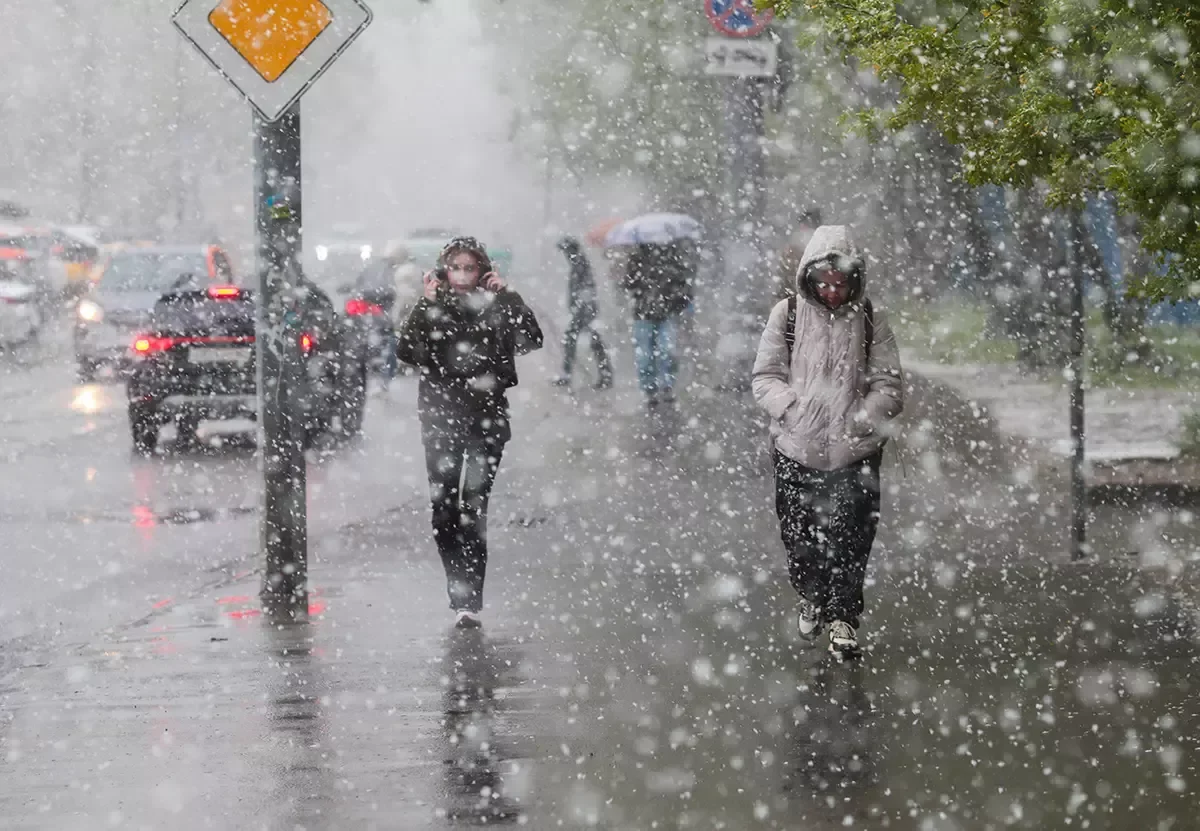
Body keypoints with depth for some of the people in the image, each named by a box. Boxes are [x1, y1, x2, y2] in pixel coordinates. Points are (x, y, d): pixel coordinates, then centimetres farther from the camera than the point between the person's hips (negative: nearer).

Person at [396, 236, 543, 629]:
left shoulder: (496, 305, 3)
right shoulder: (432, 308, 5)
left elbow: (531, 340, -12)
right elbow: (406, 352, -10)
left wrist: (507, 296, -14)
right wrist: (425, 305, -15)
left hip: (486, 419, -1)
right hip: (441, 421, 1)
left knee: (473, 509, -8)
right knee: (443, 510, -2)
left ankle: (469, 600, -7)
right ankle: (461, 590, 15)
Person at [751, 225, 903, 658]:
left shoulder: (870, 321, 1)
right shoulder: (786, 315, 0)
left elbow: (888, 386, 1)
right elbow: (765, 378, 2)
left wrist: (862, 418, -16)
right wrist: (793, 409, -15)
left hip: (854, 450, -1)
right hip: (796, 448, 1)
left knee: (849, 535, -8)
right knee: (800, 537, 9)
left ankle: (842, 616, 6)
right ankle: (812, 598, 36)